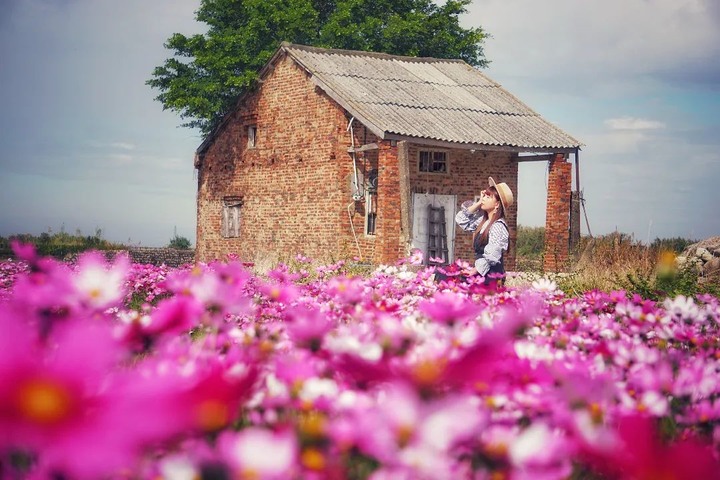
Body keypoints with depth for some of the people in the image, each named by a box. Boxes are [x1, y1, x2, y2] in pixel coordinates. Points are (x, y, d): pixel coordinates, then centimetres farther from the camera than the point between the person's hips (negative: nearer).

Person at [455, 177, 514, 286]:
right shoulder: (483, 221, 12)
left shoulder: (498, 226, -15)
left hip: (491, 277, -8)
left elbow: (490, 257, -19)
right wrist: (478, 203, 9)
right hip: (481, 274, 8)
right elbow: (461, 220, 16)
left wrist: (472, 272, -17)